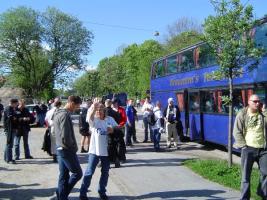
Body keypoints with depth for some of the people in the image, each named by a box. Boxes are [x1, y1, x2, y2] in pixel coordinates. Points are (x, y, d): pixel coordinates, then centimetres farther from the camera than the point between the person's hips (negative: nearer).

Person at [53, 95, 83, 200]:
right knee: (77, 173, 1)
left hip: (60, 149, 10)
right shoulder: (65, 115, -20)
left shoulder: (58, 113, 11)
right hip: (67, 150, -10)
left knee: (63, 175, 13)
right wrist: (73, 146, -10)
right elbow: (65, 137, -26)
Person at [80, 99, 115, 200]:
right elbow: (90, 116, -29)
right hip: (94, 150, -3)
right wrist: (94, 106, -48)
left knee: (105, 172, 14)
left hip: (107, 151, 3)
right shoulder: (93, 120, -5)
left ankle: (102, 191, 31)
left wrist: (113, 130, -14)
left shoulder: (110, 119, 3)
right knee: (89, 172, -1)